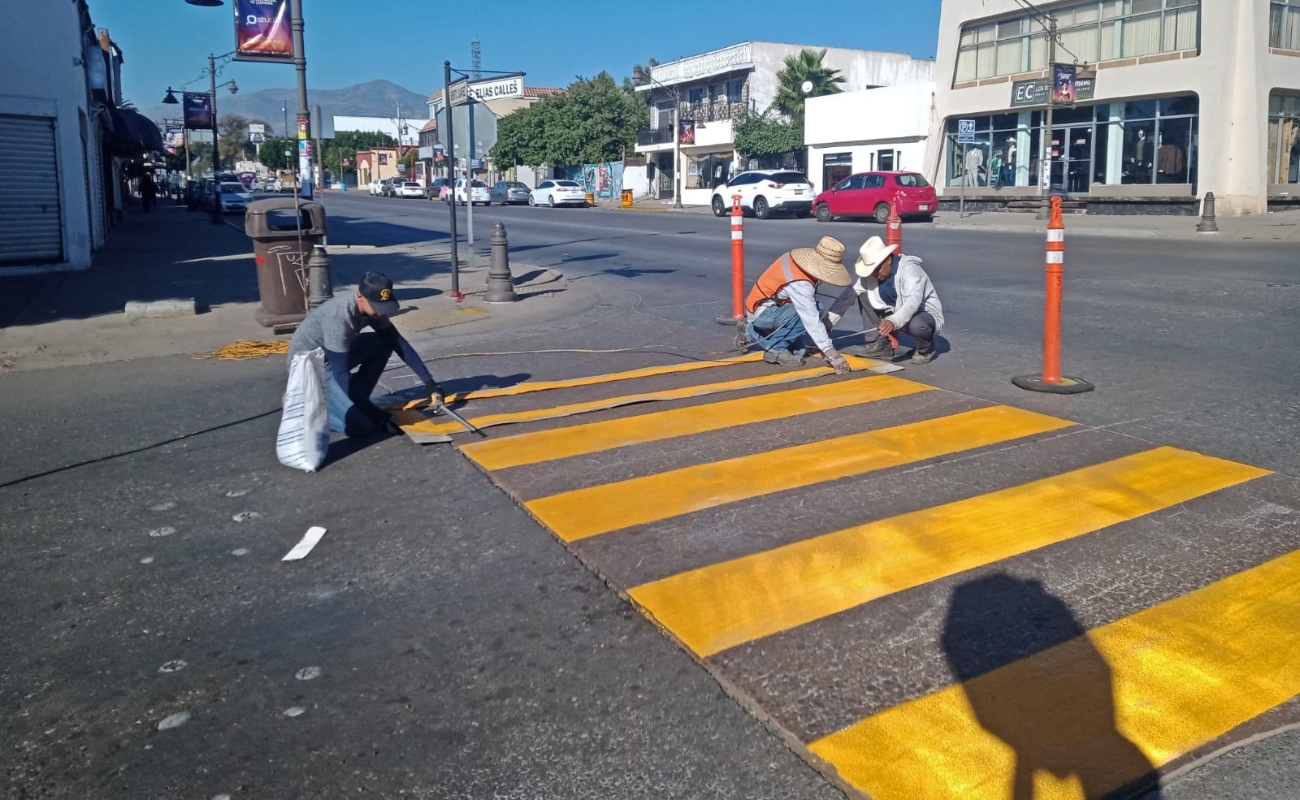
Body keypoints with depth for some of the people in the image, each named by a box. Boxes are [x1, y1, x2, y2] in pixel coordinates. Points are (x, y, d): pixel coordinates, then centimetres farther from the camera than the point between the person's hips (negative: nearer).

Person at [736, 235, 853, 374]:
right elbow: (812, 320, -30)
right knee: (808, 315, -22)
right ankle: (775, 348, -7)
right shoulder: (800, 283, -29)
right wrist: (831, 352, -28)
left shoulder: (798, 257, -5)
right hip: (761, 312, -9)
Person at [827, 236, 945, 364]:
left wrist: (894, 321, -62)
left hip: (926, 314, -6)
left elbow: (913, 301, -44)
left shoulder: (909, 269, -28)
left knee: (916, 325, -41)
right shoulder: (872, 272, -10)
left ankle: (926, 349, -4)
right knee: (863, 295, -7)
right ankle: (881, 345, -4)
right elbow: (849, 294, -12)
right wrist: (825, 324, -19)